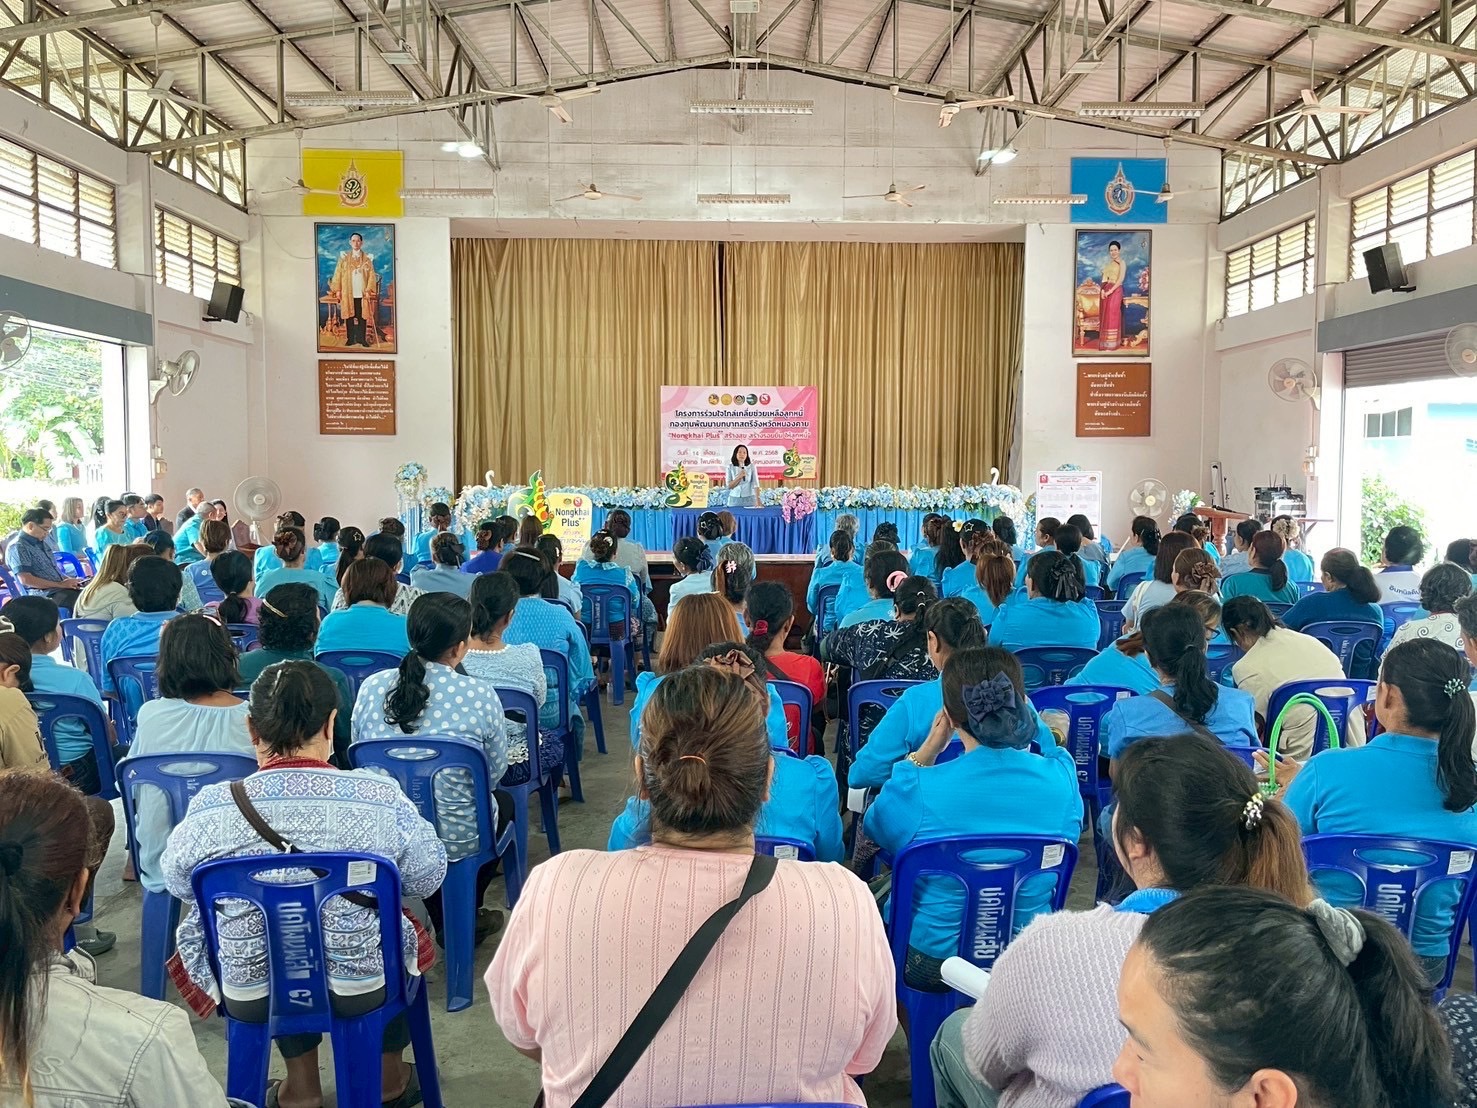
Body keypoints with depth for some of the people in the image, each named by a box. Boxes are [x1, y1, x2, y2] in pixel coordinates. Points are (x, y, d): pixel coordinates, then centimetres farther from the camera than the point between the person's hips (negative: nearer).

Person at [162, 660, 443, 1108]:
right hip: (363, 988, -1)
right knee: (404, 925, 32)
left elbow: (177, 882, 4)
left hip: (249, 995, 2)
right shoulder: (381, 797, -20)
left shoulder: (208, 808, -17)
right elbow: (428, 877, -5)